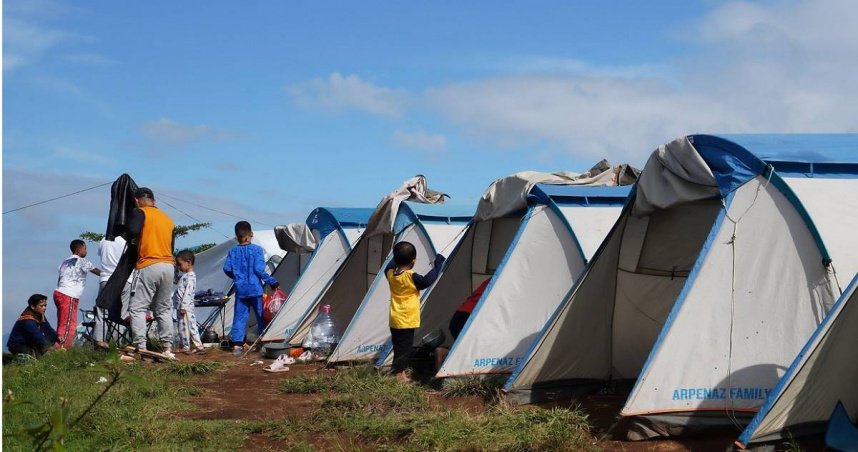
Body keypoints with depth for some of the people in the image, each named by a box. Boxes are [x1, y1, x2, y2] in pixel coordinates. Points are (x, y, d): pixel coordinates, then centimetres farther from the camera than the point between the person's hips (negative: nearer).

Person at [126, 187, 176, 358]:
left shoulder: (140, 212, 0)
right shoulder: (168, 219, 19)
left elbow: (133, 231, -18)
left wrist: (126, 236, 2)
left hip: (149, 266, -6)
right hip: (168, 266, 6)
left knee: (137, 308, -2)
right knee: (164, 309, 13)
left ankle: (141, 348, -12)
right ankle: (168, 348, 8)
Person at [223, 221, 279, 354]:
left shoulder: (233, 251, 1)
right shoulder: (257, 250, -9)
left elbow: (227, 269, 2)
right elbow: (259, 270, -14)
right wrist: (272, 282, -5)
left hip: (240, 290, 3)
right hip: (255, 289, -3)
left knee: (239, 316, 6)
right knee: (261, 316, 8)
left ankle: (237, 343, 0)